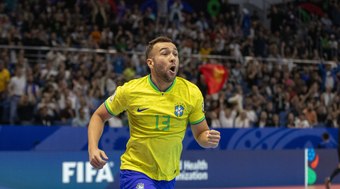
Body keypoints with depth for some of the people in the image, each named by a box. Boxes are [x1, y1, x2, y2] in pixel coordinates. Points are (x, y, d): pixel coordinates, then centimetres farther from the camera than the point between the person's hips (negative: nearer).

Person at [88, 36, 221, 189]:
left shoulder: (192, 93, -9)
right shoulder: (130, 90, -13)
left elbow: (200, 133, 1)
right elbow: (99, 116, 0)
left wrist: (209, 140, -22)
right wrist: (93, 148, -16)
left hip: (169, 176, 4)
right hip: (135, 170, -4)